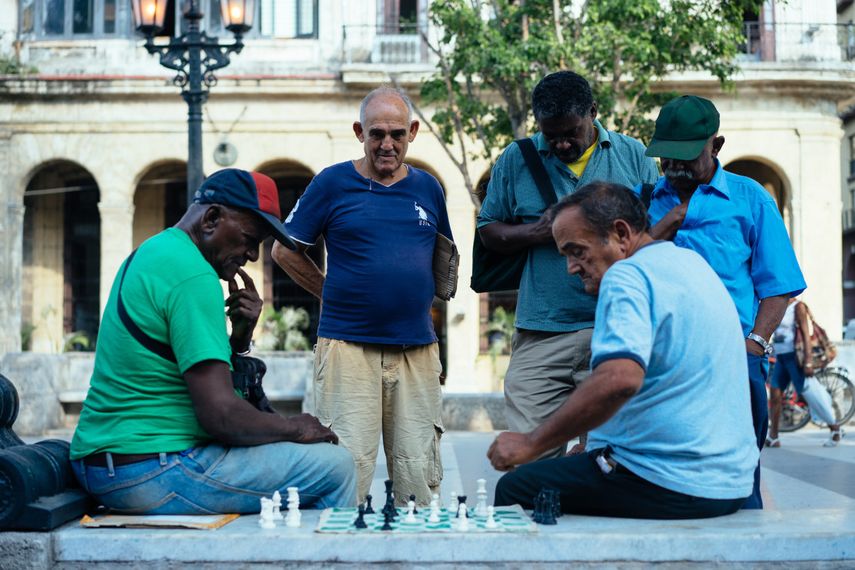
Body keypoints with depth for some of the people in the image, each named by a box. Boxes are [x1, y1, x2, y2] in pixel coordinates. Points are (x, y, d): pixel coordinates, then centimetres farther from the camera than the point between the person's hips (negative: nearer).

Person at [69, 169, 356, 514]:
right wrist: (295, 428, -7)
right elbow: (219, 414, -23)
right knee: (335, 466, -9)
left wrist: (240, 336, 2)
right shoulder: (192, 275, -17)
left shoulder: (152, 253, 15)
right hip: (153, 475, -11)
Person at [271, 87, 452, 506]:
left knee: (419, 473, 4)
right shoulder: (333, 182, 2)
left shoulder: (427, 187, 12)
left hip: (417, 349, 3)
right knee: (347, 468, -7)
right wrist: (333, 295, 4)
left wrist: (420, 300, 13)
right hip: (347, 344, -3)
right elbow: (285, 251, 8)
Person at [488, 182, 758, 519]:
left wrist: (531, 444, -25)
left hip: (669, 486, -10)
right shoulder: (691, 261, 14)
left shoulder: (627, 276, -15)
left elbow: (619, 380, -31)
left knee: (514, 488, 0)